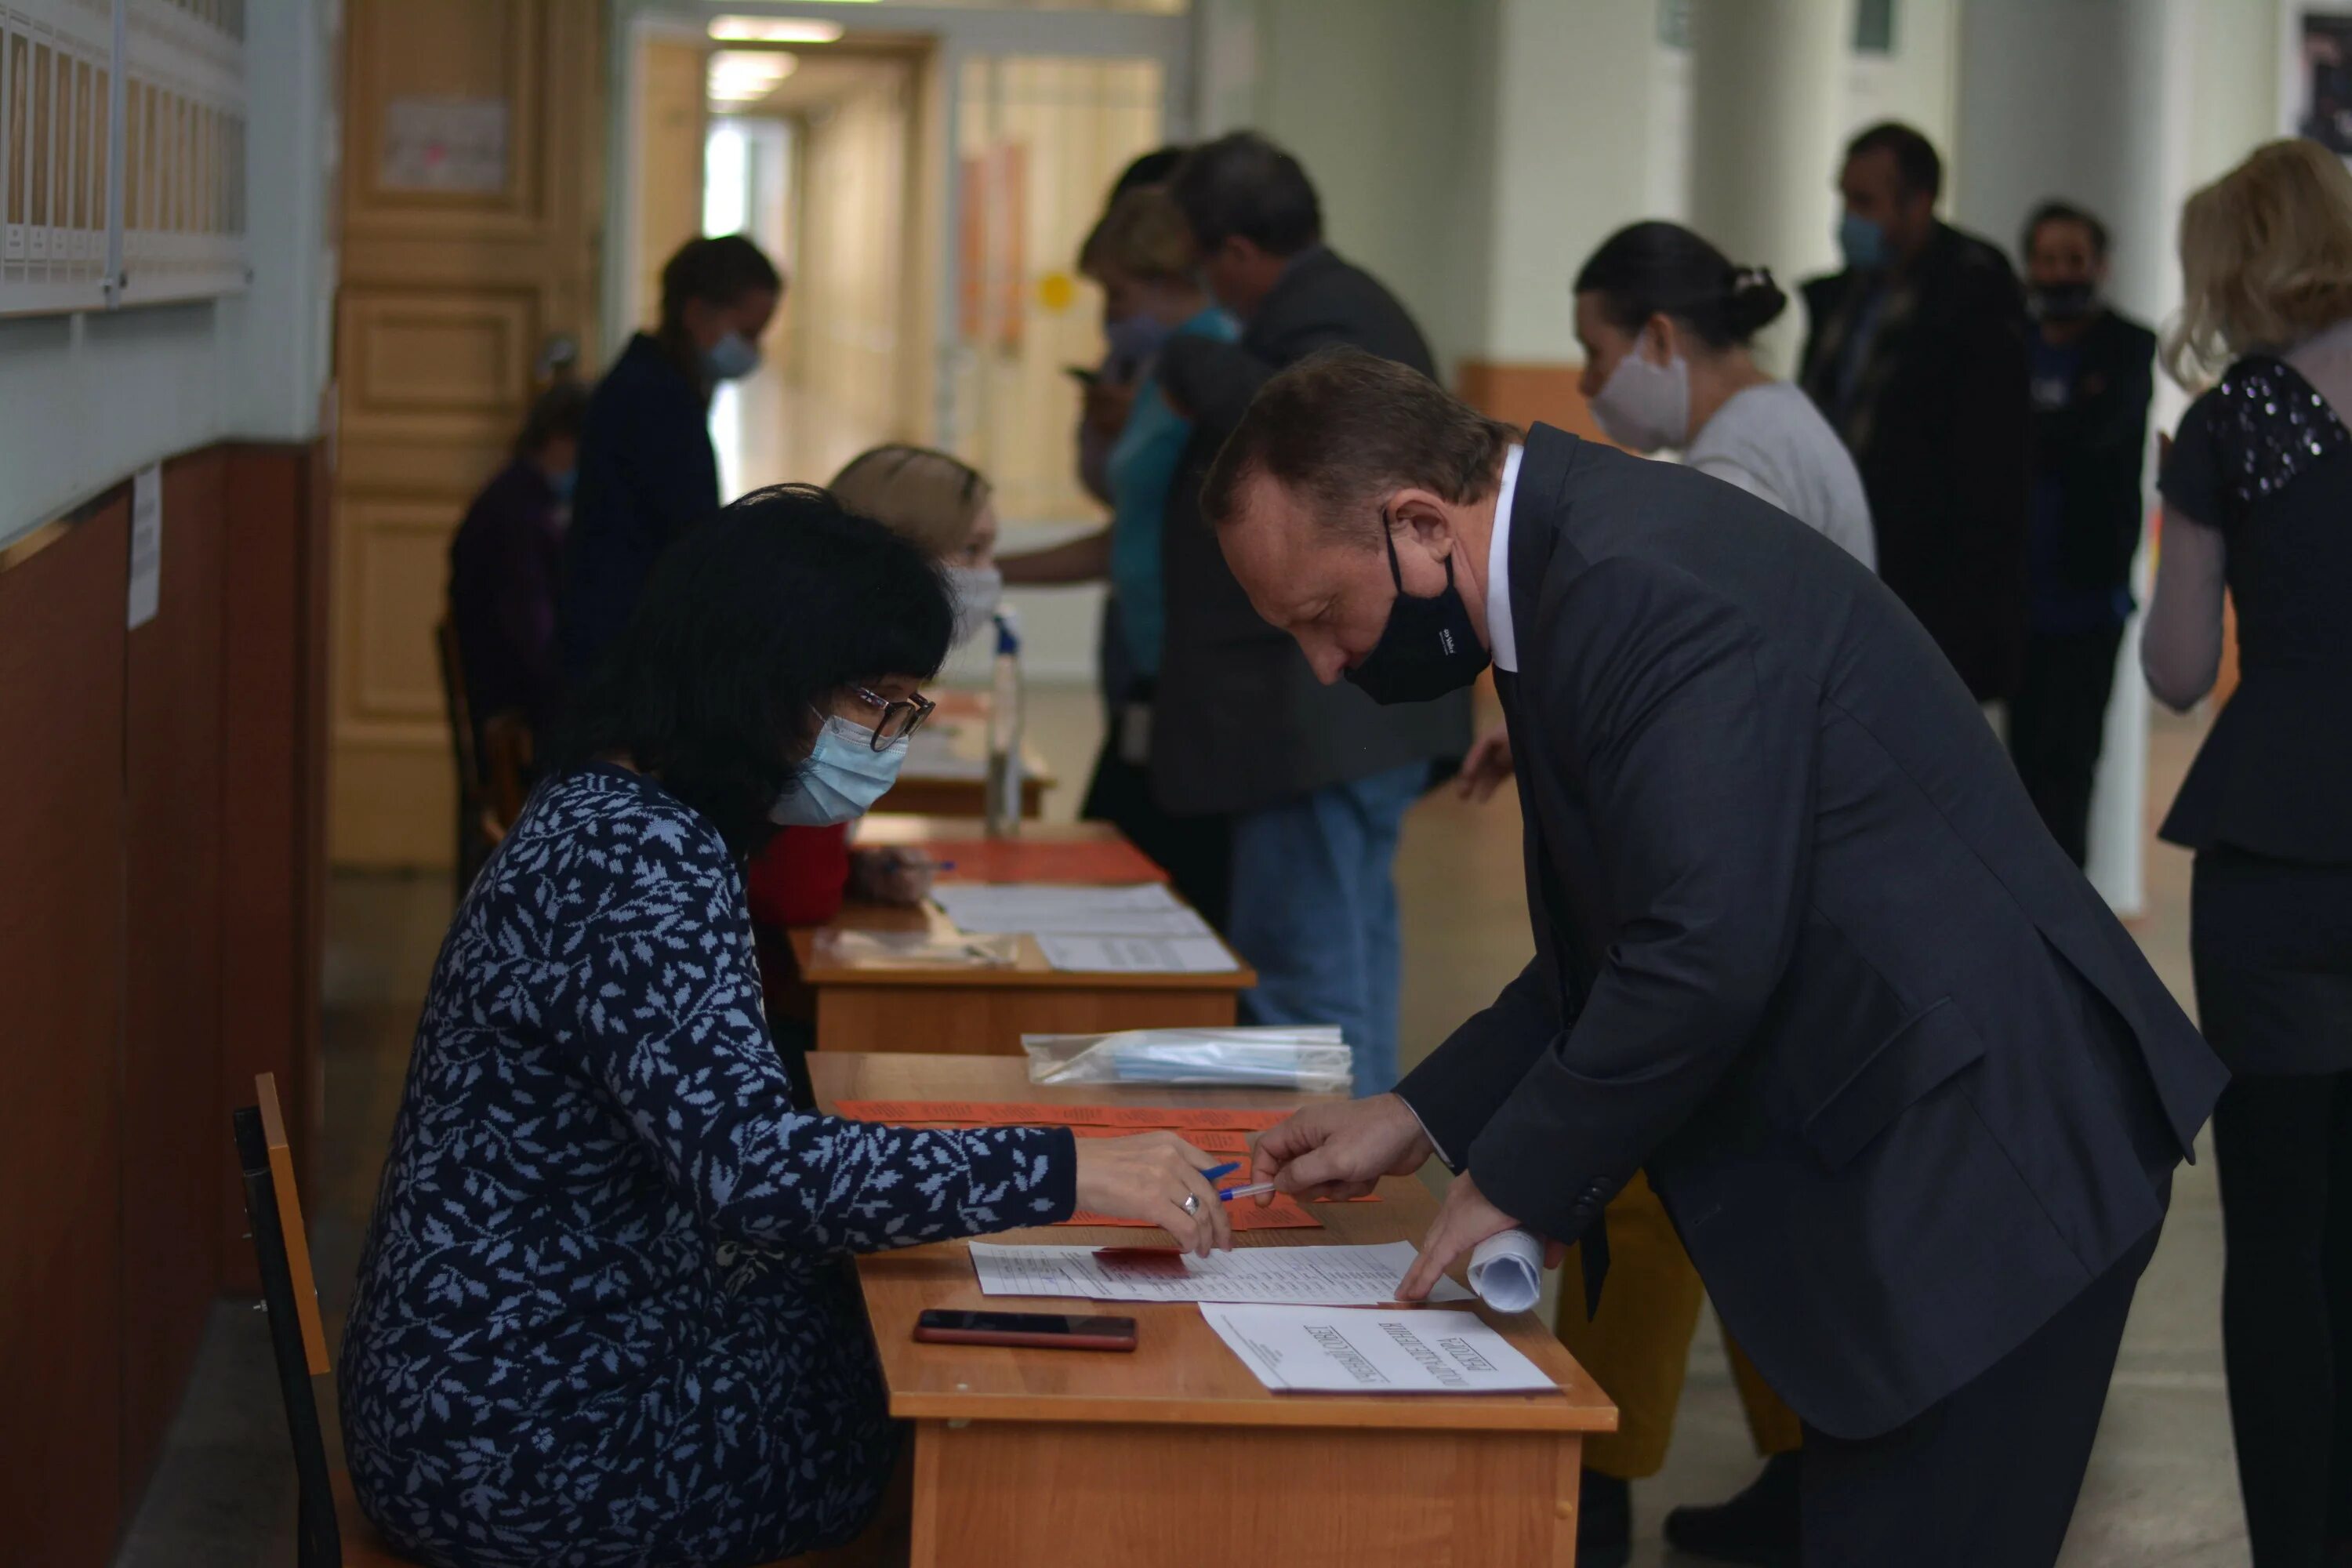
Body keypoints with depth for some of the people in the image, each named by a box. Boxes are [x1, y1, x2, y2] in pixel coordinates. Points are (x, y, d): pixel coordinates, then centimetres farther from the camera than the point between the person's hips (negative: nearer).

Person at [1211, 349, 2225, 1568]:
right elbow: (1612, 944, 17)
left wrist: (1517, 1178, -14)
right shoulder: (1569, 567, 11)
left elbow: (1706, 953, -27)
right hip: (1890, 1161, 11)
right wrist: (1424, 1115, 10)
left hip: (1982, 1171, -11)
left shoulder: (1649, 587, -22)